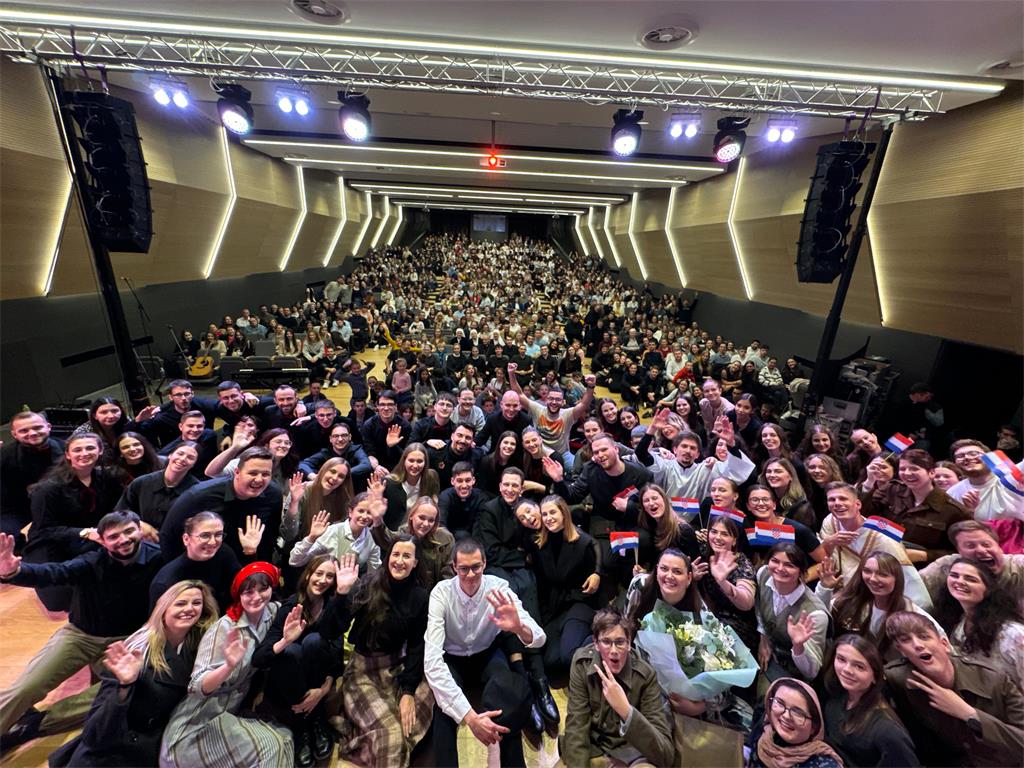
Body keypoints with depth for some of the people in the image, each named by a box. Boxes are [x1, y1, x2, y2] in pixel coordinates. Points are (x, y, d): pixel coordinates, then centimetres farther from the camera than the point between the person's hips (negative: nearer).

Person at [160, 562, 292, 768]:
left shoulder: (272, 611, -8)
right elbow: (198, 687, -25)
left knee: (282, 737, -12)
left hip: (235, 711, 6)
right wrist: (229, 666, -43)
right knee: (269, 745, -20)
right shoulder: (225, 627, -22)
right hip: (199, 724, -6)